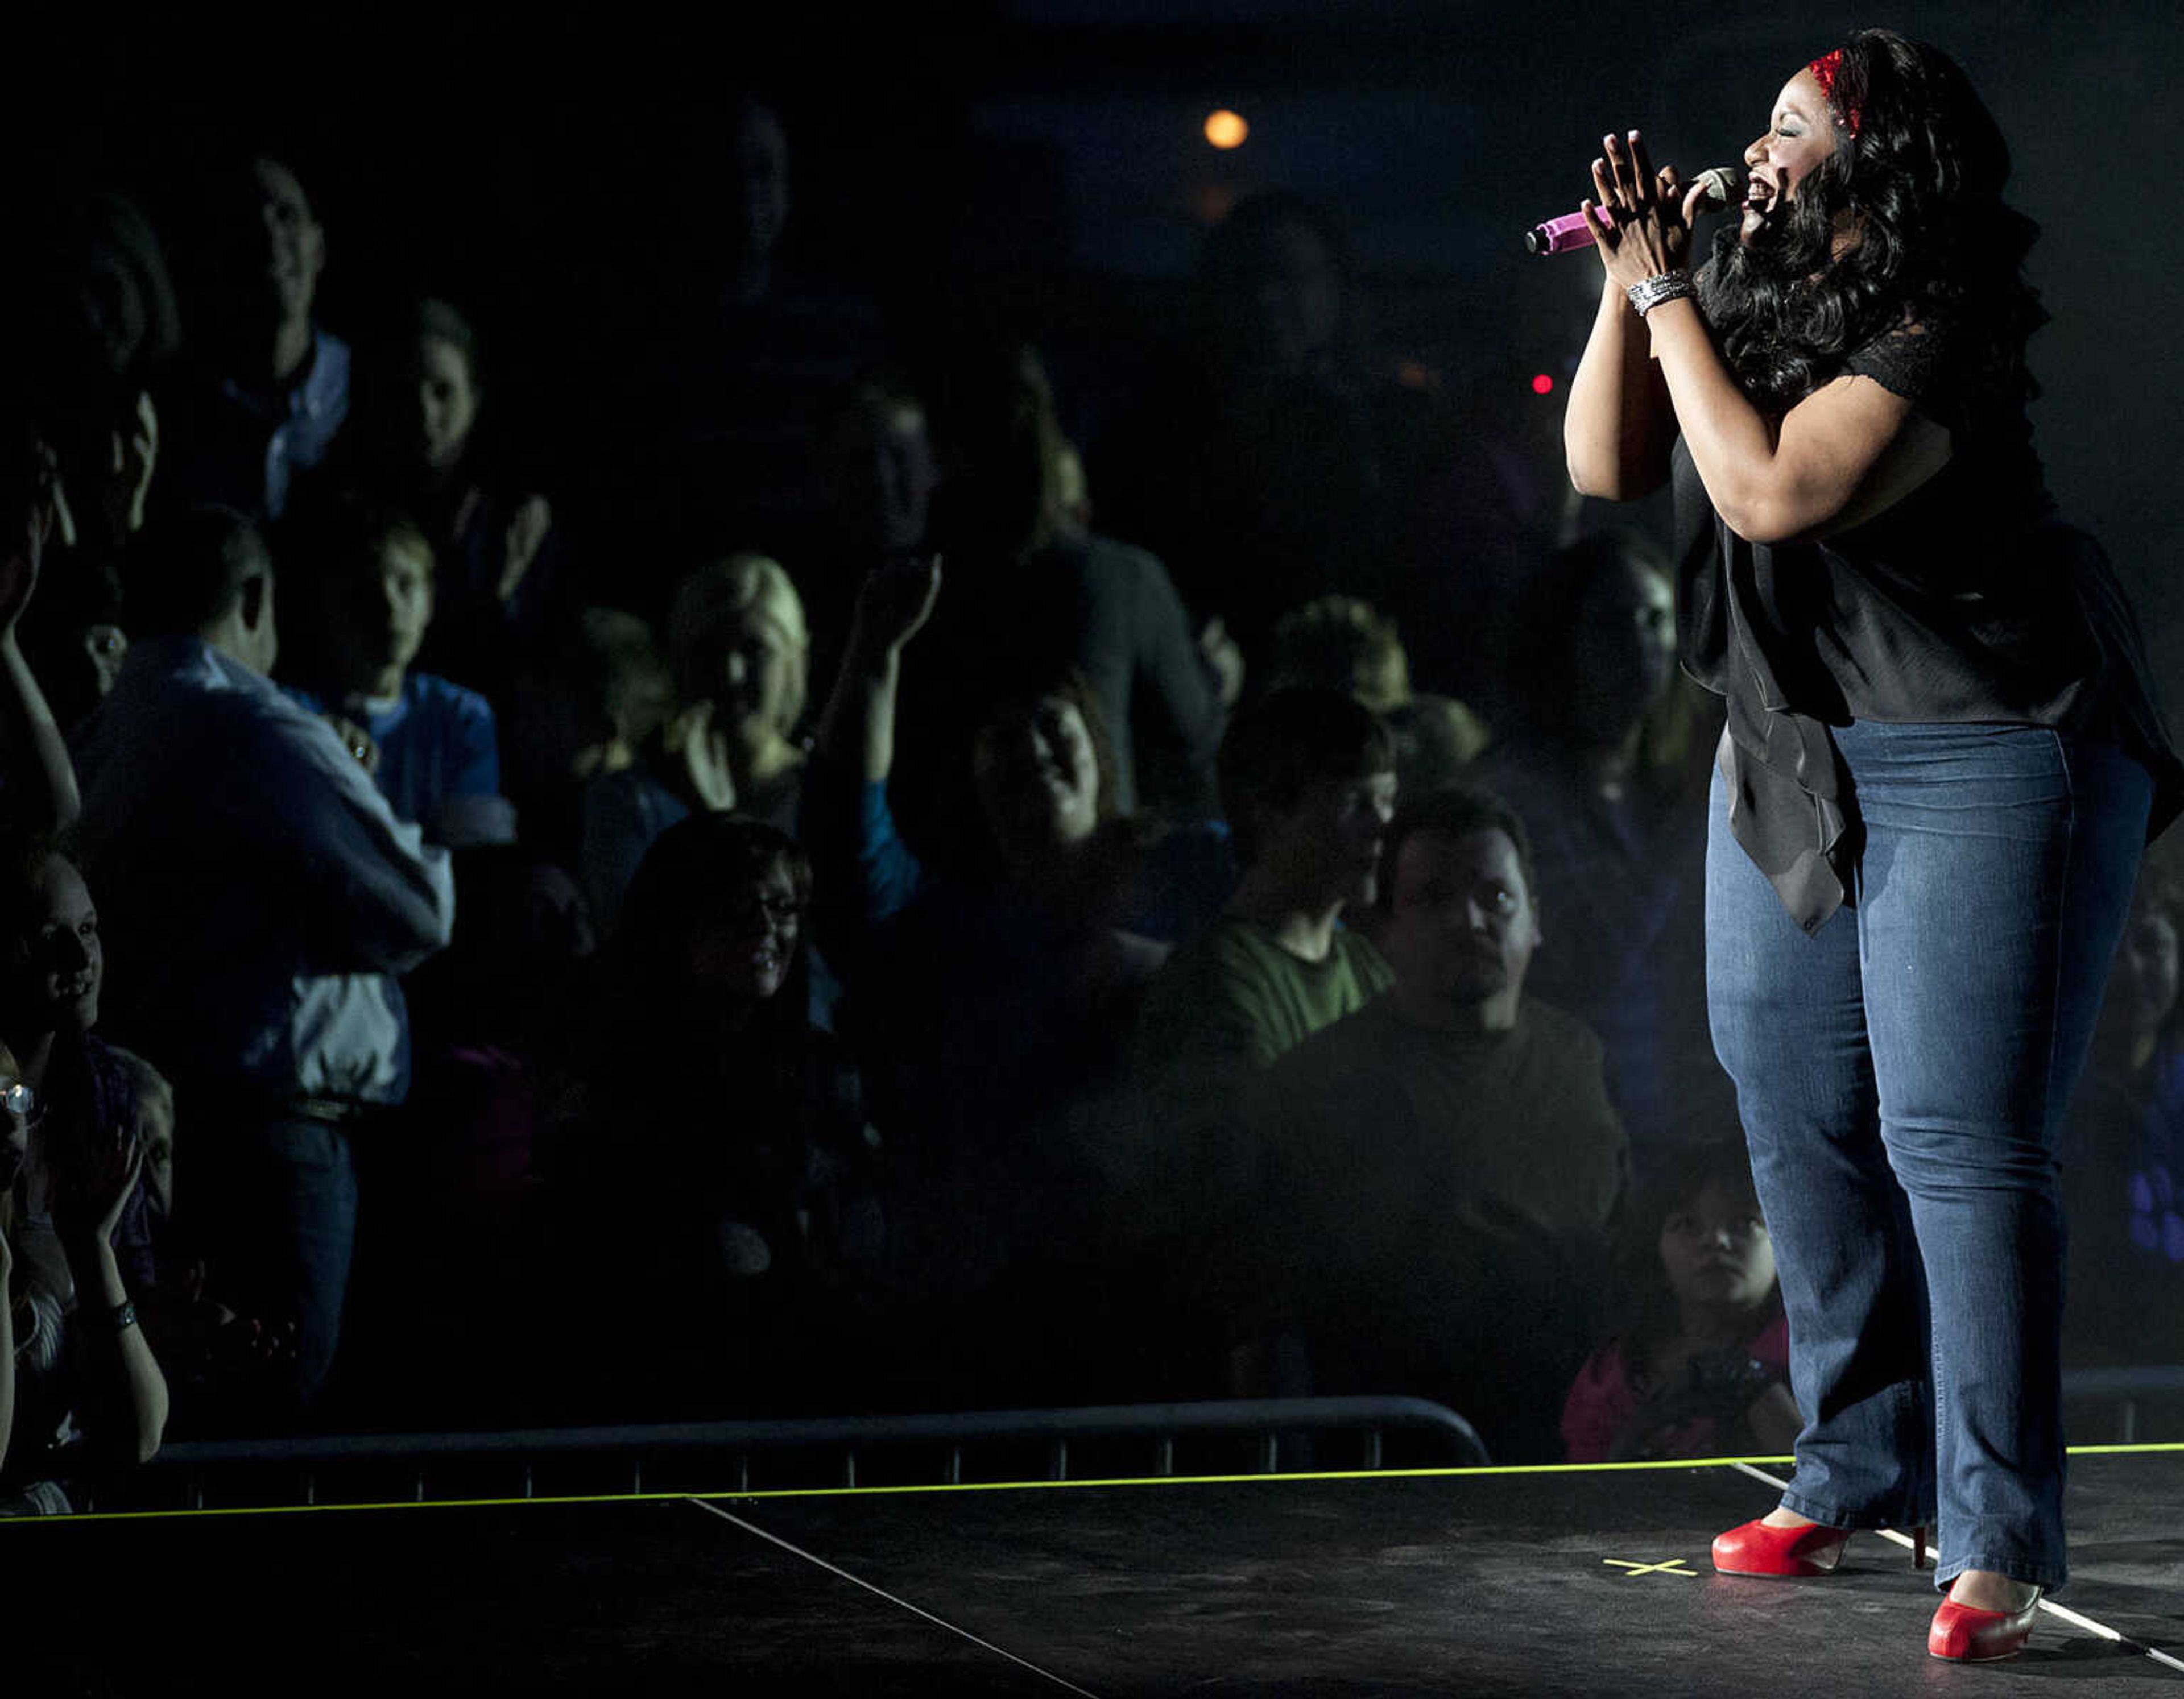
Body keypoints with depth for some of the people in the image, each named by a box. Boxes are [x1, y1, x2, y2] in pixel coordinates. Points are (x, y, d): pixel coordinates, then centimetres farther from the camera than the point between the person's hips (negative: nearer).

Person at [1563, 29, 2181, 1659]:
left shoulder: (1932, 341, -20)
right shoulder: (1749, 296, 5)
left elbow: (1771, 490, -30)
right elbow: (1607, 467, 7)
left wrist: (1667, 298, -21)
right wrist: (1631, 285, -5)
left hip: (1980, 758, -9)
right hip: (1793, 759, 9)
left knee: (1958, 1142, -13)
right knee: (1800, 1122, 12)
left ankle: (1999, 1544, -11)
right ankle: (1858, 1475, 26)